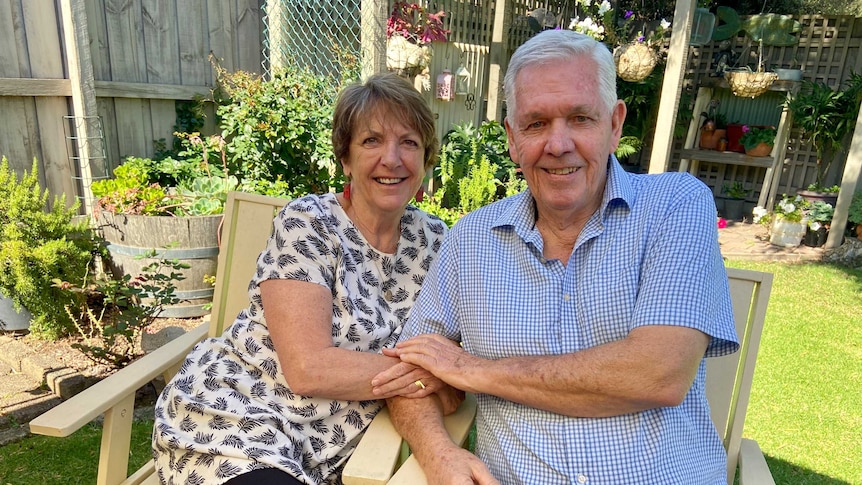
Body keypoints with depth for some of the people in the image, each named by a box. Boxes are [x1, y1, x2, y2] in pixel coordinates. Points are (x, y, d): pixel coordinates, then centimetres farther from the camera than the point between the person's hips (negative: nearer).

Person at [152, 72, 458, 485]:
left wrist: (445, 383, -21)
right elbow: (310, 369, -21)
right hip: (233, 418, -5)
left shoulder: (432, 240, 0)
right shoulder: (306, 223, -14)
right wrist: (430, 373, -20)